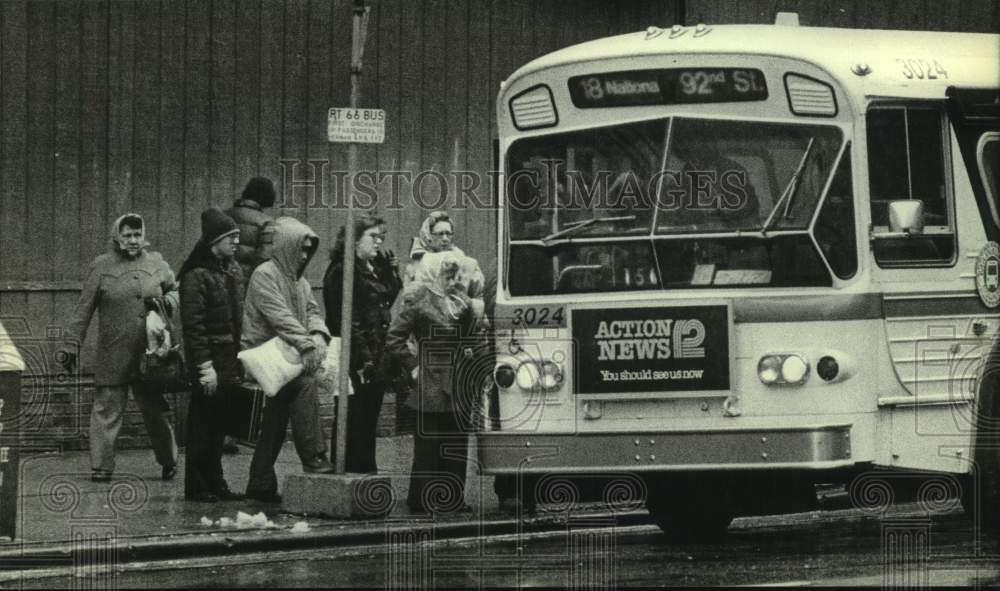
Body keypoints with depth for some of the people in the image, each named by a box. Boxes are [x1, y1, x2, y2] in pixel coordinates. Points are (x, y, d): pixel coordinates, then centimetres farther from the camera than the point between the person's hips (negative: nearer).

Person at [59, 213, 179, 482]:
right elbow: (84, 309, 3)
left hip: (151, 352, 2)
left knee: (156, 408, 8)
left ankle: (168, 461, 24)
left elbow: (176, 290, 21)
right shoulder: (101, 266, 2)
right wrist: (72, 344, 0)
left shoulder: (156, 263, 8)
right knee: (107, 407, -4)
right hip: (113, 354, -2)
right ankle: (102, 465, 2)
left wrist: (166, 302, -2)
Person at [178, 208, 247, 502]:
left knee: (219, 424, 13)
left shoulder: (233, 270, 13)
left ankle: (214, 483, 20)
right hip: (210, 361, -8)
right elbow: (193, 325, -16)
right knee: (202, 425, -2)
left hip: (229, 362, 8)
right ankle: (197, 486, 4)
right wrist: (205, 365, -19)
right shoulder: (196, 275, -13)